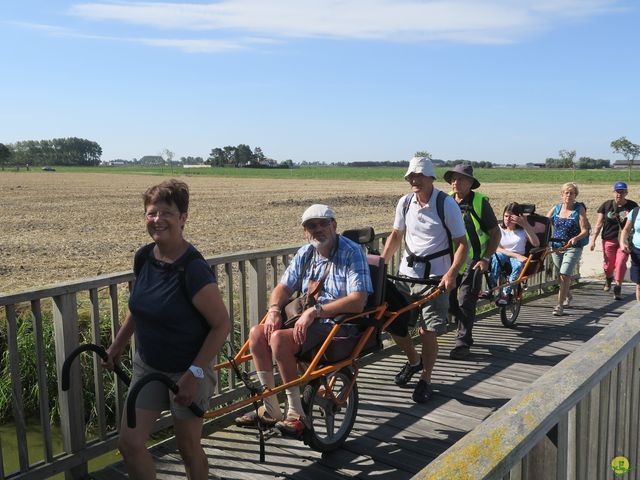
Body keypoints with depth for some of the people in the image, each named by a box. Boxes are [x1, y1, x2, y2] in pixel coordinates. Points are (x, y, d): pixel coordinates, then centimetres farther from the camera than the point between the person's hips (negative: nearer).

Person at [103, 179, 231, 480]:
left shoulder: (193, 269, -24)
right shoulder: (144, 257, -4)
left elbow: (222, 325, -21)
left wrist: (194, 373, -22)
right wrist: (118, 344, 16)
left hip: (187, 371, -6)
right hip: (147, 365, 6)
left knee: (188, 447, 11)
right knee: (129, 443, 5)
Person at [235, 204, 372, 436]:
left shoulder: (352, 253, -11)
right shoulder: (305, 254, 11)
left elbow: (358, 301, -21)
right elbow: (283, 287, 14)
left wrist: (315, 311, -24)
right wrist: (274, 310, -8)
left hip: (339, 325, -7)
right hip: (306, 320, 8)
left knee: (279, 338, -27)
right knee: (257, 333, -11)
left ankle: (296, 414, -13)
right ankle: (271, 410, -2)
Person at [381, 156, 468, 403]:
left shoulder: (447, 204, -10)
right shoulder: (405, 202, 3)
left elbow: (461, 244, -9)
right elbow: (396, 235, 14)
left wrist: (451, 273, -23)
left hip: (435, 276, -5)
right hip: (406, 272, 5)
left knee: (428, 331, -3)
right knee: (391, 321, 5)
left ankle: (425, 379, 19)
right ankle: (413, 360, 33)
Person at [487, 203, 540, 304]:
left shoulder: (523, 230, 10)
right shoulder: (498, 228, 8)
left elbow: (536, 244, -9)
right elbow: (496, 248, -6)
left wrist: (525, 225, -17)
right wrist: (516, 255, -20)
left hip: (518, 258, 0)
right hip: (503, 256, 0)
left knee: (518, 264, -37)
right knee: (497, 256, -36)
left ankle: (505, 293, -33)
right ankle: (490, 288, -39)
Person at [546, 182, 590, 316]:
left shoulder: (579, 209, -6)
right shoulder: (556, 208, 4)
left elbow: (585, 231, -11)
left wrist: (575, 238, -30)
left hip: (573, 247, -4)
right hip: (556, 247, 4)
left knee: (564, 275, -17)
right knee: (562, 275, 18)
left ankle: (560, 305, -11)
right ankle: (567, 296, 44)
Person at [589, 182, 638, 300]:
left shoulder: (632, 206, -1)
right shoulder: (607, 205, 0)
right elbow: (599, 224, 4)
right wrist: (593, 240, 0)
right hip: (609, 240, 1)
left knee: (621, 263, -10)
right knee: (609, 264, 10)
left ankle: (618, 288, 2)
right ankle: (608, 279, 41)